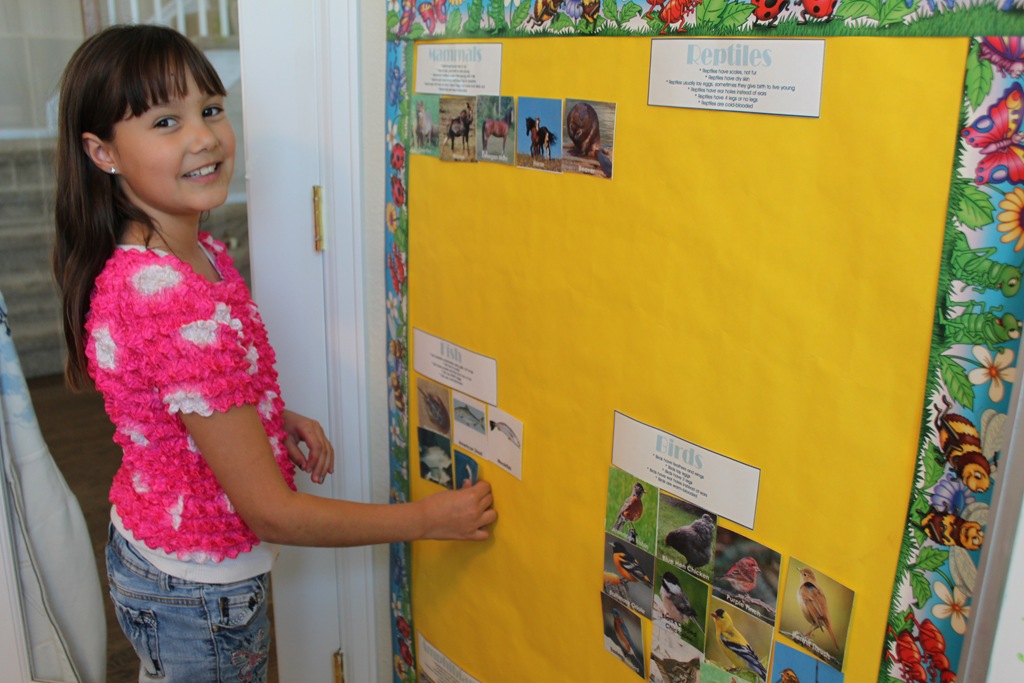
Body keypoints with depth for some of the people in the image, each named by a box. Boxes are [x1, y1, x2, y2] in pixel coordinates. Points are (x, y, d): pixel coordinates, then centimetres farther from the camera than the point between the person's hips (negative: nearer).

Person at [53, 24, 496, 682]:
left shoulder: (198, 253, -4)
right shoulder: (173, 302, -34)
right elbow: (271, 512, -28)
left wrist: (274, 419, -3)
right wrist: (429, 518, -19)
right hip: (202, 591, -8)